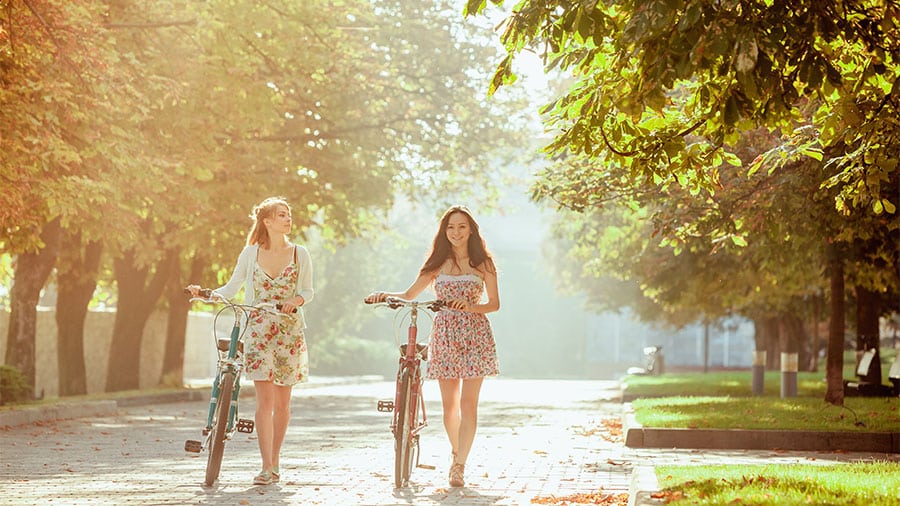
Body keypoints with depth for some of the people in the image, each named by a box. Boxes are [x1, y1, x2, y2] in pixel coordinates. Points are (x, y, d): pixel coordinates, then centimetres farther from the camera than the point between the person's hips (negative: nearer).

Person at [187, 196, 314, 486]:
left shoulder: (299, 253, 4)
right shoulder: (250, 253, 4)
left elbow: (308, 290, 7)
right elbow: (232, 288, 7)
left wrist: (296, 300, -15)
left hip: (289, 332, 1)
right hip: (259, 331, -1)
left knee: (282, 401, 5)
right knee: (264, 399, -10)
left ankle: (274, 462, 18)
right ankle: (267, 468, -12)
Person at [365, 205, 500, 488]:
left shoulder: (482, 263, 4)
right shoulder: (438, 264, 10)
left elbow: (494, 303, 2)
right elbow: (409, 295, 13)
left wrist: (469, 306, -16)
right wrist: (386, 296, -6)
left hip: (475, 335, -2)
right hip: (444, 335, 2)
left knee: (468, 403, -8)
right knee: (449, 404, 5)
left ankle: (460, 466, -9)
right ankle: (456, 452, 27)